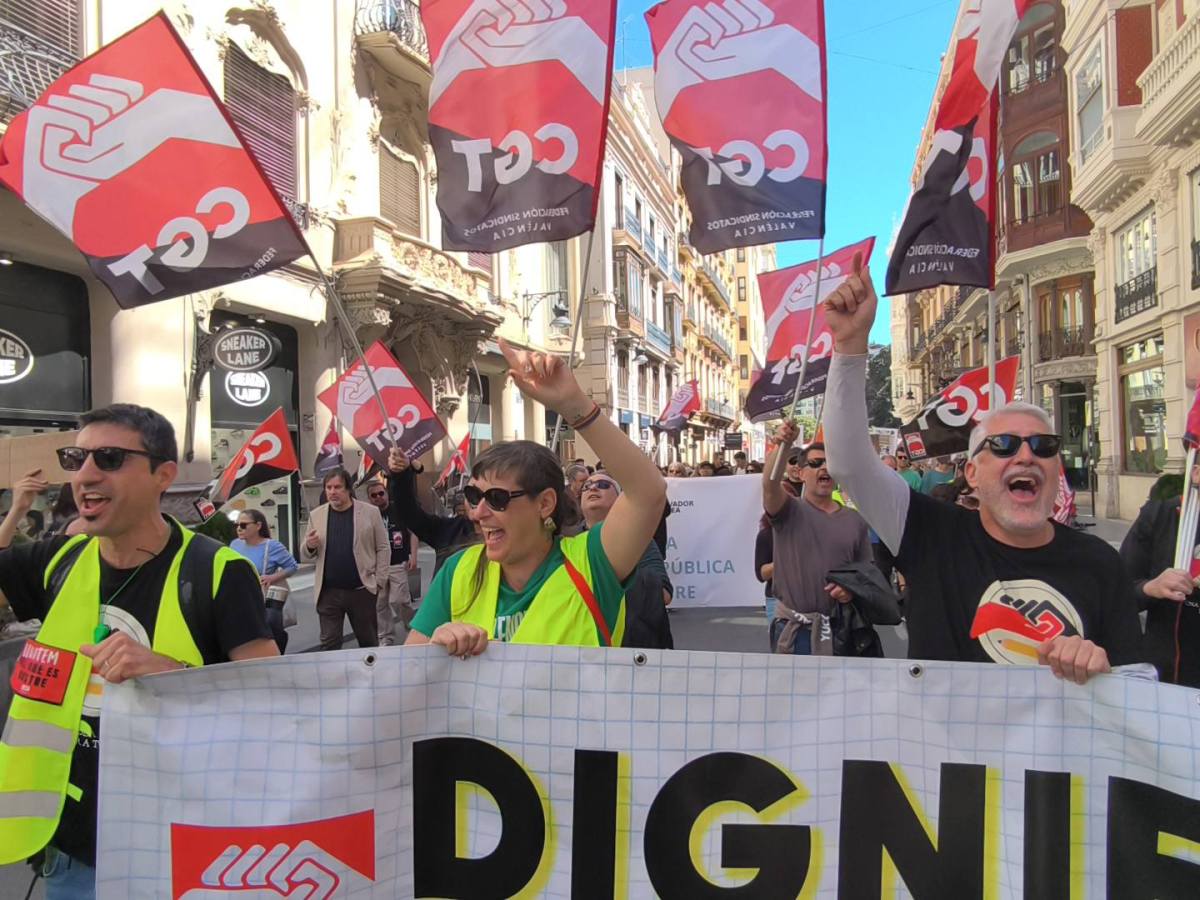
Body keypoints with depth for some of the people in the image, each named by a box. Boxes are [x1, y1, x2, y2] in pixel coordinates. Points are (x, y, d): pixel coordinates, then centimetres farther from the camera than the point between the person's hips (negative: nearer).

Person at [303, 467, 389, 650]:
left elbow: (383, 547, 0)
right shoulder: (317, 515, 4)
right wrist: (310, 546, -13)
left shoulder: (370, 512, -3)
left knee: (369, 641, 12)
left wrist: (379, 580, -6)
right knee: (329, 643, 4)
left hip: (362, 590, -1)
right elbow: (306, 554, 10)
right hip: (328, 592, 2)